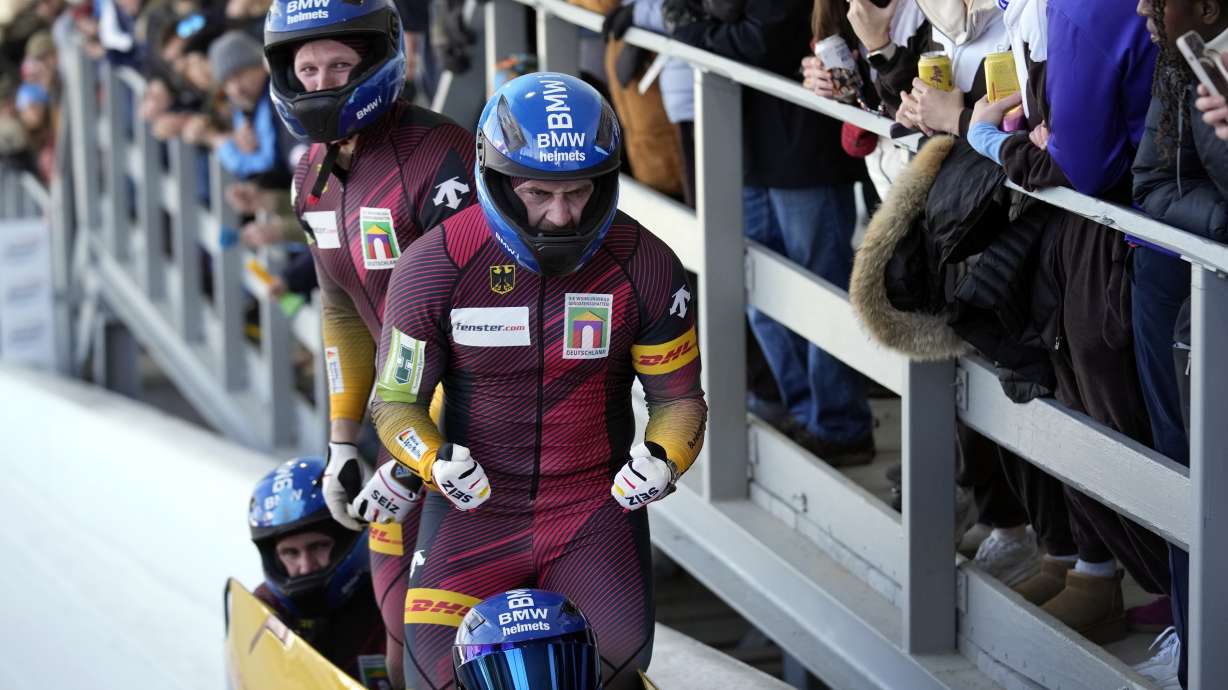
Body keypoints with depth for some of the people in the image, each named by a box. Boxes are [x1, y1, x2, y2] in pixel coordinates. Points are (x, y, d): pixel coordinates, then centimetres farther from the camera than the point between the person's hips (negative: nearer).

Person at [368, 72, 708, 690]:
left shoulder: (645, 268, -8)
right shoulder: (435, 266, -12)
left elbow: (679, 396, 1)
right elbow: (395, 399, -3)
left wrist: (662, 459, -22)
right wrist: (434, 460, -24)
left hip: (597, 505, 1)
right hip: (473, 505, 0)